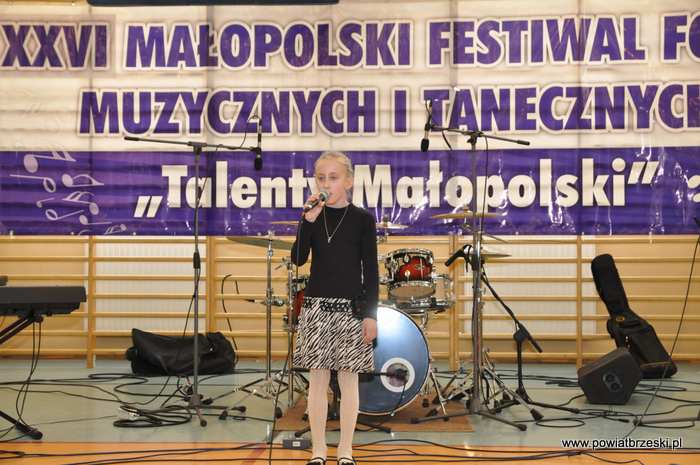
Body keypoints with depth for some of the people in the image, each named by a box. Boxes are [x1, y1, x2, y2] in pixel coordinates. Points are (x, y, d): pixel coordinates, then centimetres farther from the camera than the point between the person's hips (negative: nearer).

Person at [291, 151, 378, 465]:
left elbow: (371, 271, -2)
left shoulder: (362, 219, -1)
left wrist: (370, 314, -7)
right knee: (317, 379, 5)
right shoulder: (312, 217, 5)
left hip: (350, 308, -2)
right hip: (316, 307, 2)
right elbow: (298, 259, -7)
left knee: (348, 379, 4)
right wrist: (310, 218, -16)